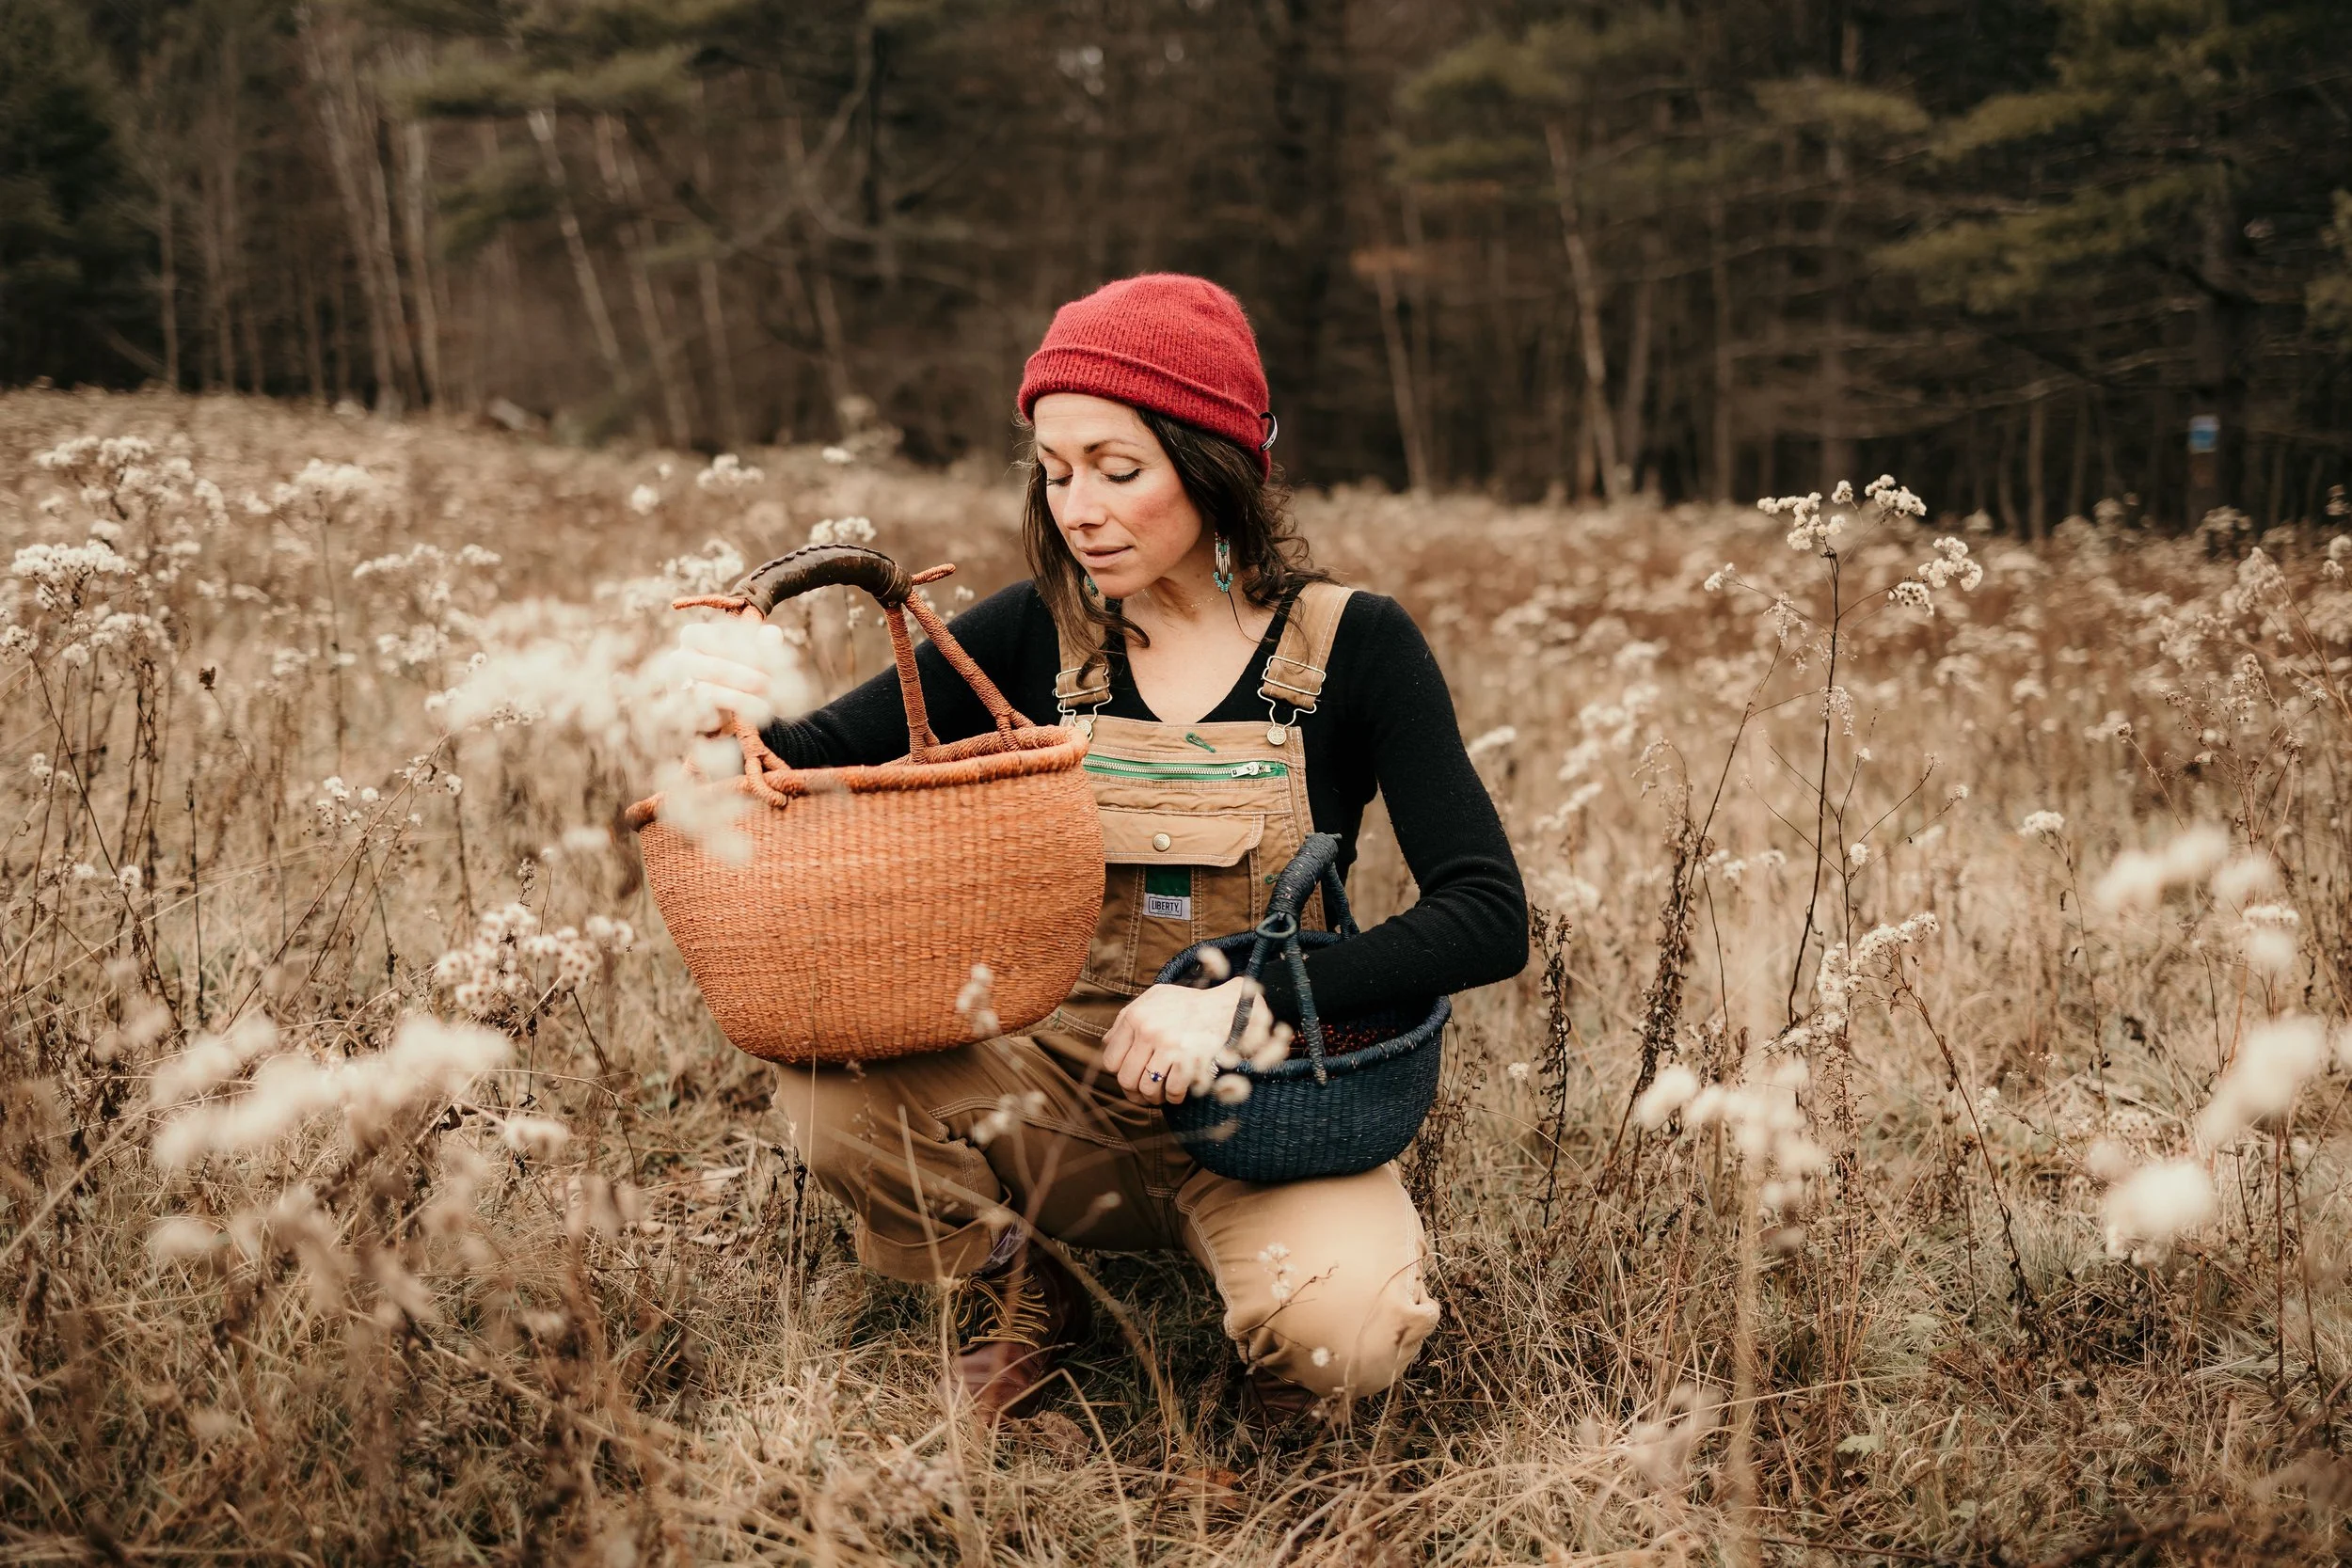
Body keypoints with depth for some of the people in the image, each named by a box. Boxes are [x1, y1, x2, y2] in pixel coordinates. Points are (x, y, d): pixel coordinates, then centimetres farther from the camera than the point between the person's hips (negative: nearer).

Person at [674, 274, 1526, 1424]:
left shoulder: (1351, 649, -7)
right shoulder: (1039, 638, 0)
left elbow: (1487, 919, -14)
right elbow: (820, 764, -3)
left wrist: (1245, 1003, -26)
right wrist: (722, 718, -27)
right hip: (1064, 1097, 3)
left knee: (1337, 1334, -33)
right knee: (835, 1088, -25)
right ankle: (1018, 1312, 4)